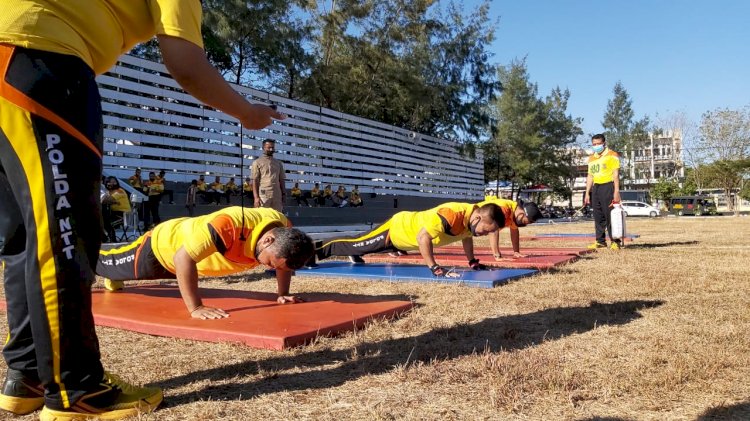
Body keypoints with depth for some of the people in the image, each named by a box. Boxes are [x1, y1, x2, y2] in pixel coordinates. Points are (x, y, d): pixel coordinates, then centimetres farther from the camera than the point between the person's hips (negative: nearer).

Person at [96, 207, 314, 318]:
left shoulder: (283, 229, -26)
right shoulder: (228, 225, -49)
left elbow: (285, 262, -3)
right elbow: (183, 259, -46)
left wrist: (283, 294, -11)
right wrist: (195, 308, -44)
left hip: (190, 245, 6)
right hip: (162, 245, -6)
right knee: (107, 263, 21)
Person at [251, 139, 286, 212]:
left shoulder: (278, 163, 19)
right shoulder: (257, 162, 4)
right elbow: (255, 181, -3)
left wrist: (284, 194, 9)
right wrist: (256, 197, -12)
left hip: (277, 195, 5)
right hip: (263, 195, -5)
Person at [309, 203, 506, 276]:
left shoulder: (473, 218, -11)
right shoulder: (450, 215, -41)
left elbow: (466, 237, 12)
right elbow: (423, 237, -44)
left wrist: (473, 262, 10)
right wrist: (435, 268, -41)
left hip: (405, 234, 7)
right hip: (397, 229, -7)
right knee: (356, 244, 7)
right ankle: (315, 249, 23)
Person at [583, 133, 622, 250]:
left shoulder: (612, 155, -1)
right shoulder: (591, 158, 18)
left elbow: (616, 174, -6)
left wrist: (616, 191, -14)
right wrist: (587, 193, 14)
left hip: (608, 186, -6)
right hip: (595, 188, 7)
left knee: (610, 215, -7)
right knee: (598, 216, 6)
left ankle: (615, 242, -3)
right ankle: (600, 241, 12)